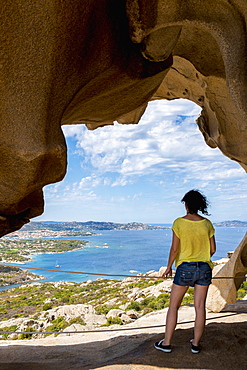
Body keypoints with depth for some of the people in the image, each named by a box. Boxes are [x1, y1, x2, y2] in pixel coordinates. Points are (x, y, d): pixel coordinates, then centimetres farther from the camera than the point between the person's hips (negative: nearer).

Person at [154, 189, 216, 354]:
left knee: (173, 306, 9)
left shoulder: (179, 223, -10)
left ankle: (166, 343, 17)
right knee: (200, 307, 11)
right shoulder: (207, 223, -1)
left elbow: (175, 248, -10)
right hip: (204, 269, 3)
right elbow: (213, 249, 3)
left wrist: (169, 267, 3)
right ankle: (196, 344, 23)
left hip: (185, 268, -3)